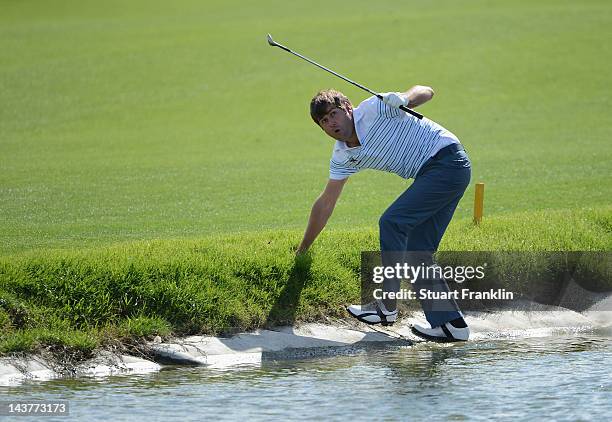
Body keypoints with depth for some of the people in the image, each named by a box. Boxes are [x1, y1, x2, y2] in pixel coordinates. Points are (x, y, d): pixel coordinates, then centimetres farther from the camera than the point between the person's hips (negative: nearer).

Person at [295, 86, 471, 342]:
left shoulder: (374, 109, -12)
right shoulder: (343, 158, 10)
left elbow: (426, 92, -9)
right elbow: (325, 204, 17)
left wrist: (405, 99, -32)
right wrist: (302, 250, 20)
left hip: (448, 160, -9)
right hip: (428, 175, 9)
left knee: (392, 222, -15)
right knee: (417, 252, 2)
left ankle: (386, 307, -10)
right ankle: (450, 323, 4)